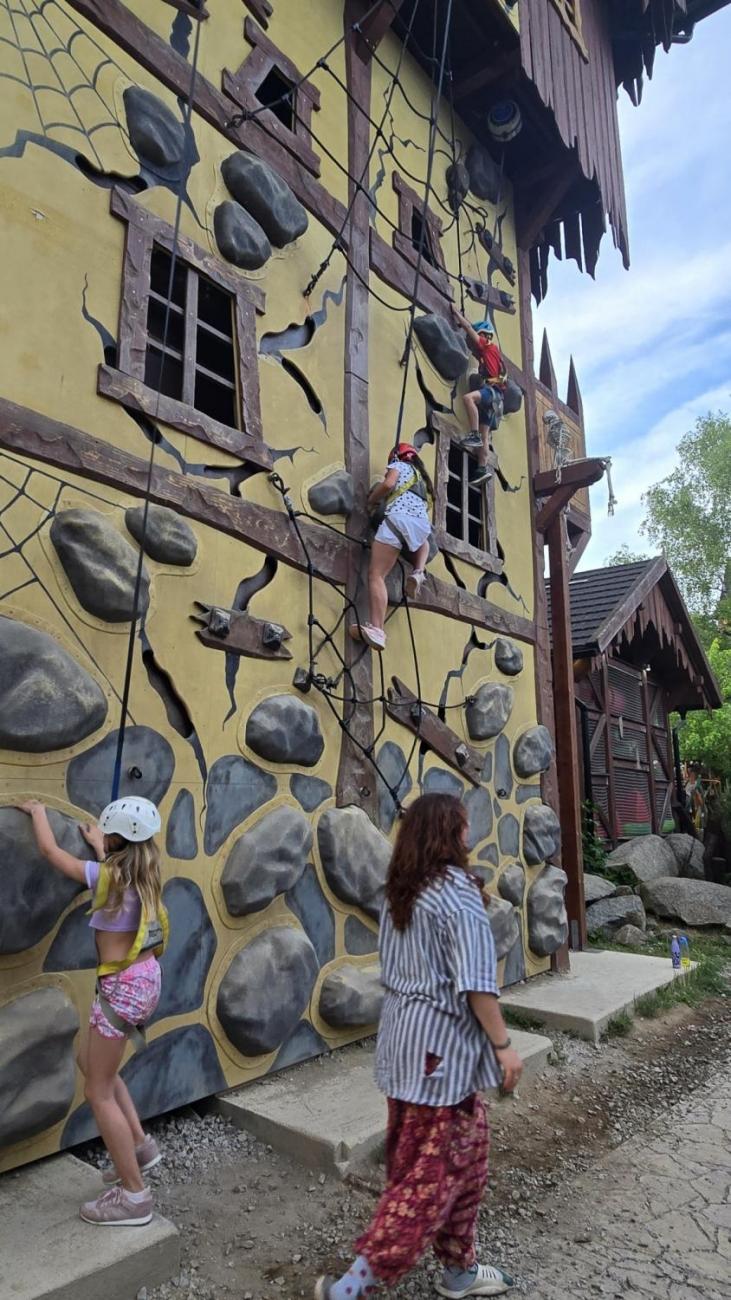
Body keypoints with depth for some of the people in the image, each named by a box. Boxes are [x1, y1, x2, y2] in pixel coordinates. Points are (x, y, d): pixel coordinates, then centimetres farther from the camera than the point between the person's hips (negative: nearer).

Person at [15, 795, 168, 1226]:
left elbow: (50, 850, -7)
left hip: (122, 986, -8)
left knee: (99, 1092, 6)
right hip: (144, 978, 8)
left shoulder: (107, 875, -20)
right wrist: (98, 845, 40)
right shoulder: (143, 871, 0)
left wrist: (37, 811, 9)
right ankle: (140, 1145, 31)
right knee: (92, 1061, 27)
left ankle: (134, 1196, 16)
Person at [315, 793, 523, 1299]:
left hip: (404, 1037, 8)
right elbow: (475, 983, -19)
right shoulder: (458, 891, -18)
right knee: (436, 1168, 4)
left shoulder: (399, 893, 6)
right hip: (442, 1044, -8)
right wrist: (503, 1044, -9)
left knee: (464, 1156, 21)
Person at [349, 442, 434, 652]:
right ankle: (419, 572, 9)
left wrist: (371, 502, 15)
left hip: (399, 518, -5)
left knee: (376, 575, -11)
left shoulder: (398, 465, 21)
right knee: (423, 542, 42)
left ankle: (376, 629, -29)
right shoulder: (422, 476, 38)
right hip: (422, 523, 6)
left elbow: (388, 484, 0)